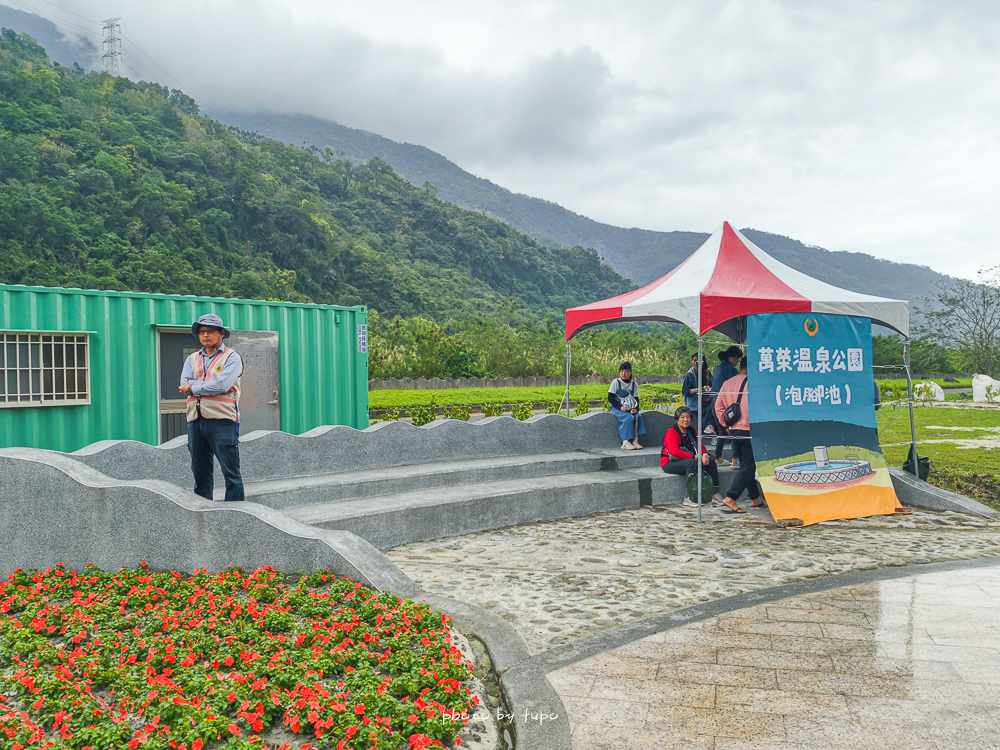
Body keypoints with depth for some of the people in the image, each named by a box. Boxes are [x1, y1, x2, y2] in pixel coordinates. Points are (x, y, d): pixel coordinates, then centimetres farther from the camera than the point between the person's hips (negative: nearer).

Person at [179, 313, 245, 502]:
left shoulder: (231, 357, 4)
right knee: (200, 471, 10)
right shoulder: (192, 359, 19)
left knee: (230, 471, -4)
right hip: (196, 420, 5)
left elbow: (222, 384, -12)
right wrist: (215, 387, -10)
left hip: (222, 419, -5)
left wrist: (193, 388, -3)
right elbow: (185, 384, 1)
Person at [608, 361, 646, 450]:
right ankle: (625, 443, -32)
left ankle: (635, 440, -28)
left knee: (638, 416, -27)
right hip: (617, 408, -4)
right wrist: (620, 407, -18)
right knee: (629, 417, -32)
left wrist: (636, 408, -12)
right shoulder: (616, 382, -1)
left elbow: (636, 399, 10)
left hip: (629, 408, 4)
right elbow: (610, 398, -5)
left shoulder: (633, 383, 11)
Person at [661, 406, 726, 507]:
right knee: (691, 463, -36)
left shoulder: (692, 431, 9)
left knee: (711, 461, -8)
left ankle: (716, 493, -9)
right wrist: (693, 457, -23)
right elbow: (675, 452, -25)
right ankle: (689, 498, -36)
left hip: (688, 460, 8)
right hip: (669, 463, -8)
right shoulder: (672, 432, -14)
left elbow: (700, 445, 10)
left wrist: (704, 454, -15)